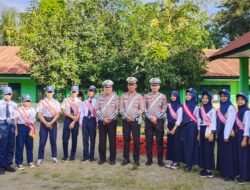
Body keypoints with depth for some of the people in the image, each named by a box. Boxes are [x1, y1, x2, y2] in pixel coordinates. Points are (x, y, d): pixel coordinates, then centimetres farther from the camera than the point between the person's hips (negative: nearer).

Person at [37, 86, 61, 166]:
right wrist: (46, 123, -13)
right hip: (44, 122, -1)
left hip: (53, 122, 1)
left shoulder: (56, 102, 7)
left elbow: (57, 114, 0)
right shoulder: (42, 102, 3)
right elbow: (39, 114, -2)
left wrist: (51, 123, -13)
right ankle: (40, 158, 5)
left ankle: (54, 157, 17)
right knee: (42, 140, -3)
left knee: (53, 140, 5)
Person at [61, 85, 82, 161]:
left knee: (74, 138, 4)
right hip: (67, 119, 1)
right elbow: (63, 110, 1)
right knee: (65, 138, 0)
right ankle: (65, 155, 16)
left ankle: (72, 155, 17)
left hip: (75, 121, -1)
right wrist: (71, 116, -12)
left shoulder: (79, 101, 0)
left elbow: (79, 113, -5)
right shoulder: (66, 100, 4)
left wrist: (73, 122, -13)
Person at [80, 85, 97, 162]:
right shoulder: (84, 102, 12)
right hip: (85, 120, 4)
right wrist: (81, 122, 8)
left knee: (92, 139, 4)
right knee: (85, 139, 6)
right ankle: (85, 156, 16)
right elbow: (82, 113, 13)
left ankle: (91, 156, 14)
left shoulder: (96, 102, -1)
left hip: (92, 120, -4)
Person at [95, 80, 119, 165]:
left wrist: (110, 119, -11)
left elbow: (117, 109, -3)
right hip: (102, 121, 2)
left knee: (112, 140, 1)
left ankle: (112, 159, 10)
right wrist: (103, 119, -9)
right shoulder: (100, 97, 6)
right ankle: (102, 158, 14)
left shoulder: (115, 97, 2)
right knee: (102, 140, 4)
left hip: (112, 121, -2)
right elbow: (97, 109, 2)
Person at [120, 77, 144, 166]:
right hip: (125, 120, 2)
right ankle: (126, 158, 13)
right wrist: (126, 117, -10)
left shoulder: (139, 96, 3)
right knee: (126, 139, 5)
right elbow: (121, 108, 3)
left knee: (136, 140, -2)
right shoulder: (123, 96, 8)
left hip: (135, 120, -2)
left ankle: (136, 159, 6)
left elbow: (141, 109, -2)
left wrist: (132, 117, -11)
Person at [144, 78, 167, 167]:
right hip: (148, 120, 1)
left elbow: (164, 109, 0)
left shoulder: (163, 96, 4)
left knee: (159, 141, 2)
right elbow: (144, 108, 1)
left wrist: (157, 117, -10)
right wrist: (151, 117, -10)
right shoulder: (146, 96, 6)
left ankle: (160, 160, 11)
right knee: (148, 141, 4)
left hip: (159, 121, -1)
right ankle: (149, 159, 13)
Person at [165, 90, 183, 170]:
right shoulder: (169, 106, 10)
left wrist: (174, 129, -14)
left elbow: (179, 119, -12)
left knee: (176, 144, -3)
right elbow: (167, 117, 10)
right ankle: (171, 160, 15)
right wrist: (167, 127, 2)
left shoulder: (179, 107, -7)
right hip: (169, 126, 6)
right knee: (170, 143, 7)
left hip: (176, 127, -6)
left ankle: (176, 162, 3)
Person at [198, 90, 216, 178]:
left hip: (209, 131, -6)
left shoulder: (212, 110, -7)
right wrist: (199, 133, 13)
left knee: (208, 150, -3)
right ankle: (204, 168, 17)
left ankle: (209, 170, 3)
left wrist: (212, 133, -17)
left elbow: (213, 122, -11)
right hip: (202, 131, 6)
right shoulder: (200, 109, 11)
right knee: (202, 149, 8)